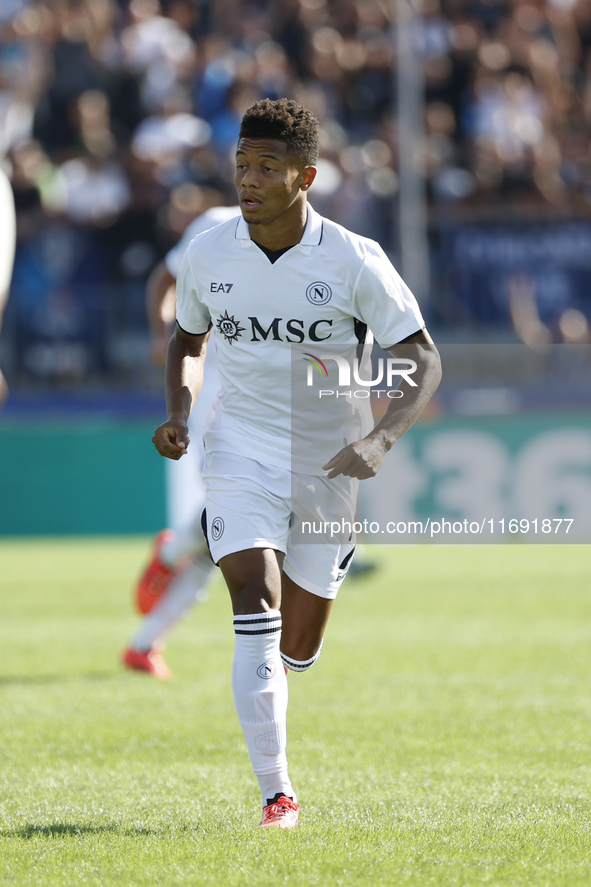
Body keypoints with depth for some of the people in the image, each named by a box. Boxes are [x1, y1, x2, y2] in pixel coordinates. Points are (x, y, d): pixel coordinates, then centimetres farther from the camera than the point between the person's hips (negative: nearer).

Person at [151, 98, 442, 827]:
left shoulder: (355, 262, -14)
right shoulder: (208, 254, -6)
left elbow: (423, 360, -9)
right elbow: (189, 340, 14)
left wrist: (380, 440, -25)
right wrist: (179, 411, -6)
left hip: (329, 459, 0)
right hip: (240, 446, 0)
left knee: (296, 649, 9)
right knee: (255, 603, -21)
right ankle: (275, 792, -18)